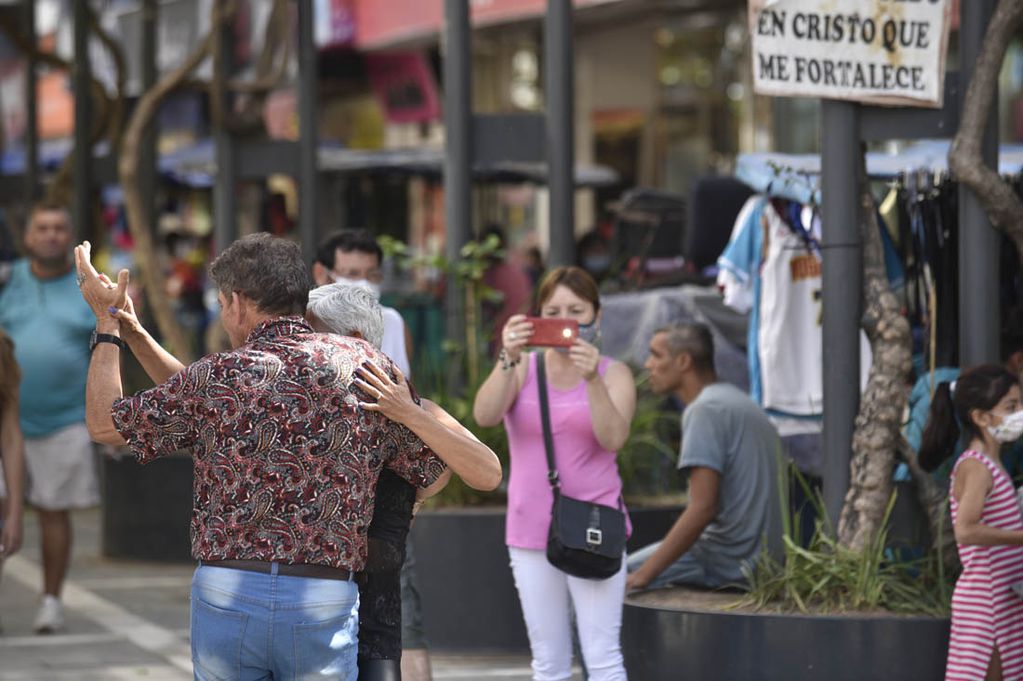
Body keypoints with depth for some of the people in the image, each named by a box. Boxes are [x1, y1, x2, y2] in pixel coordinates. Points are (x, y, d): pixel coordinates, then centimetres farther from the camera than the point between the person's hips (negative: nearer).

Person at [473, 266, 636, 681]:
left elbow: (613, 438, -16)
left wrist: (592, 379, -28)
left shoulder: (614, 374, 2)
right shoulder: (522, 369, 5)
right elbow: (485, 416, -13)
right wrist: (508, 360, -27)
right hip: (531, 531, 2)